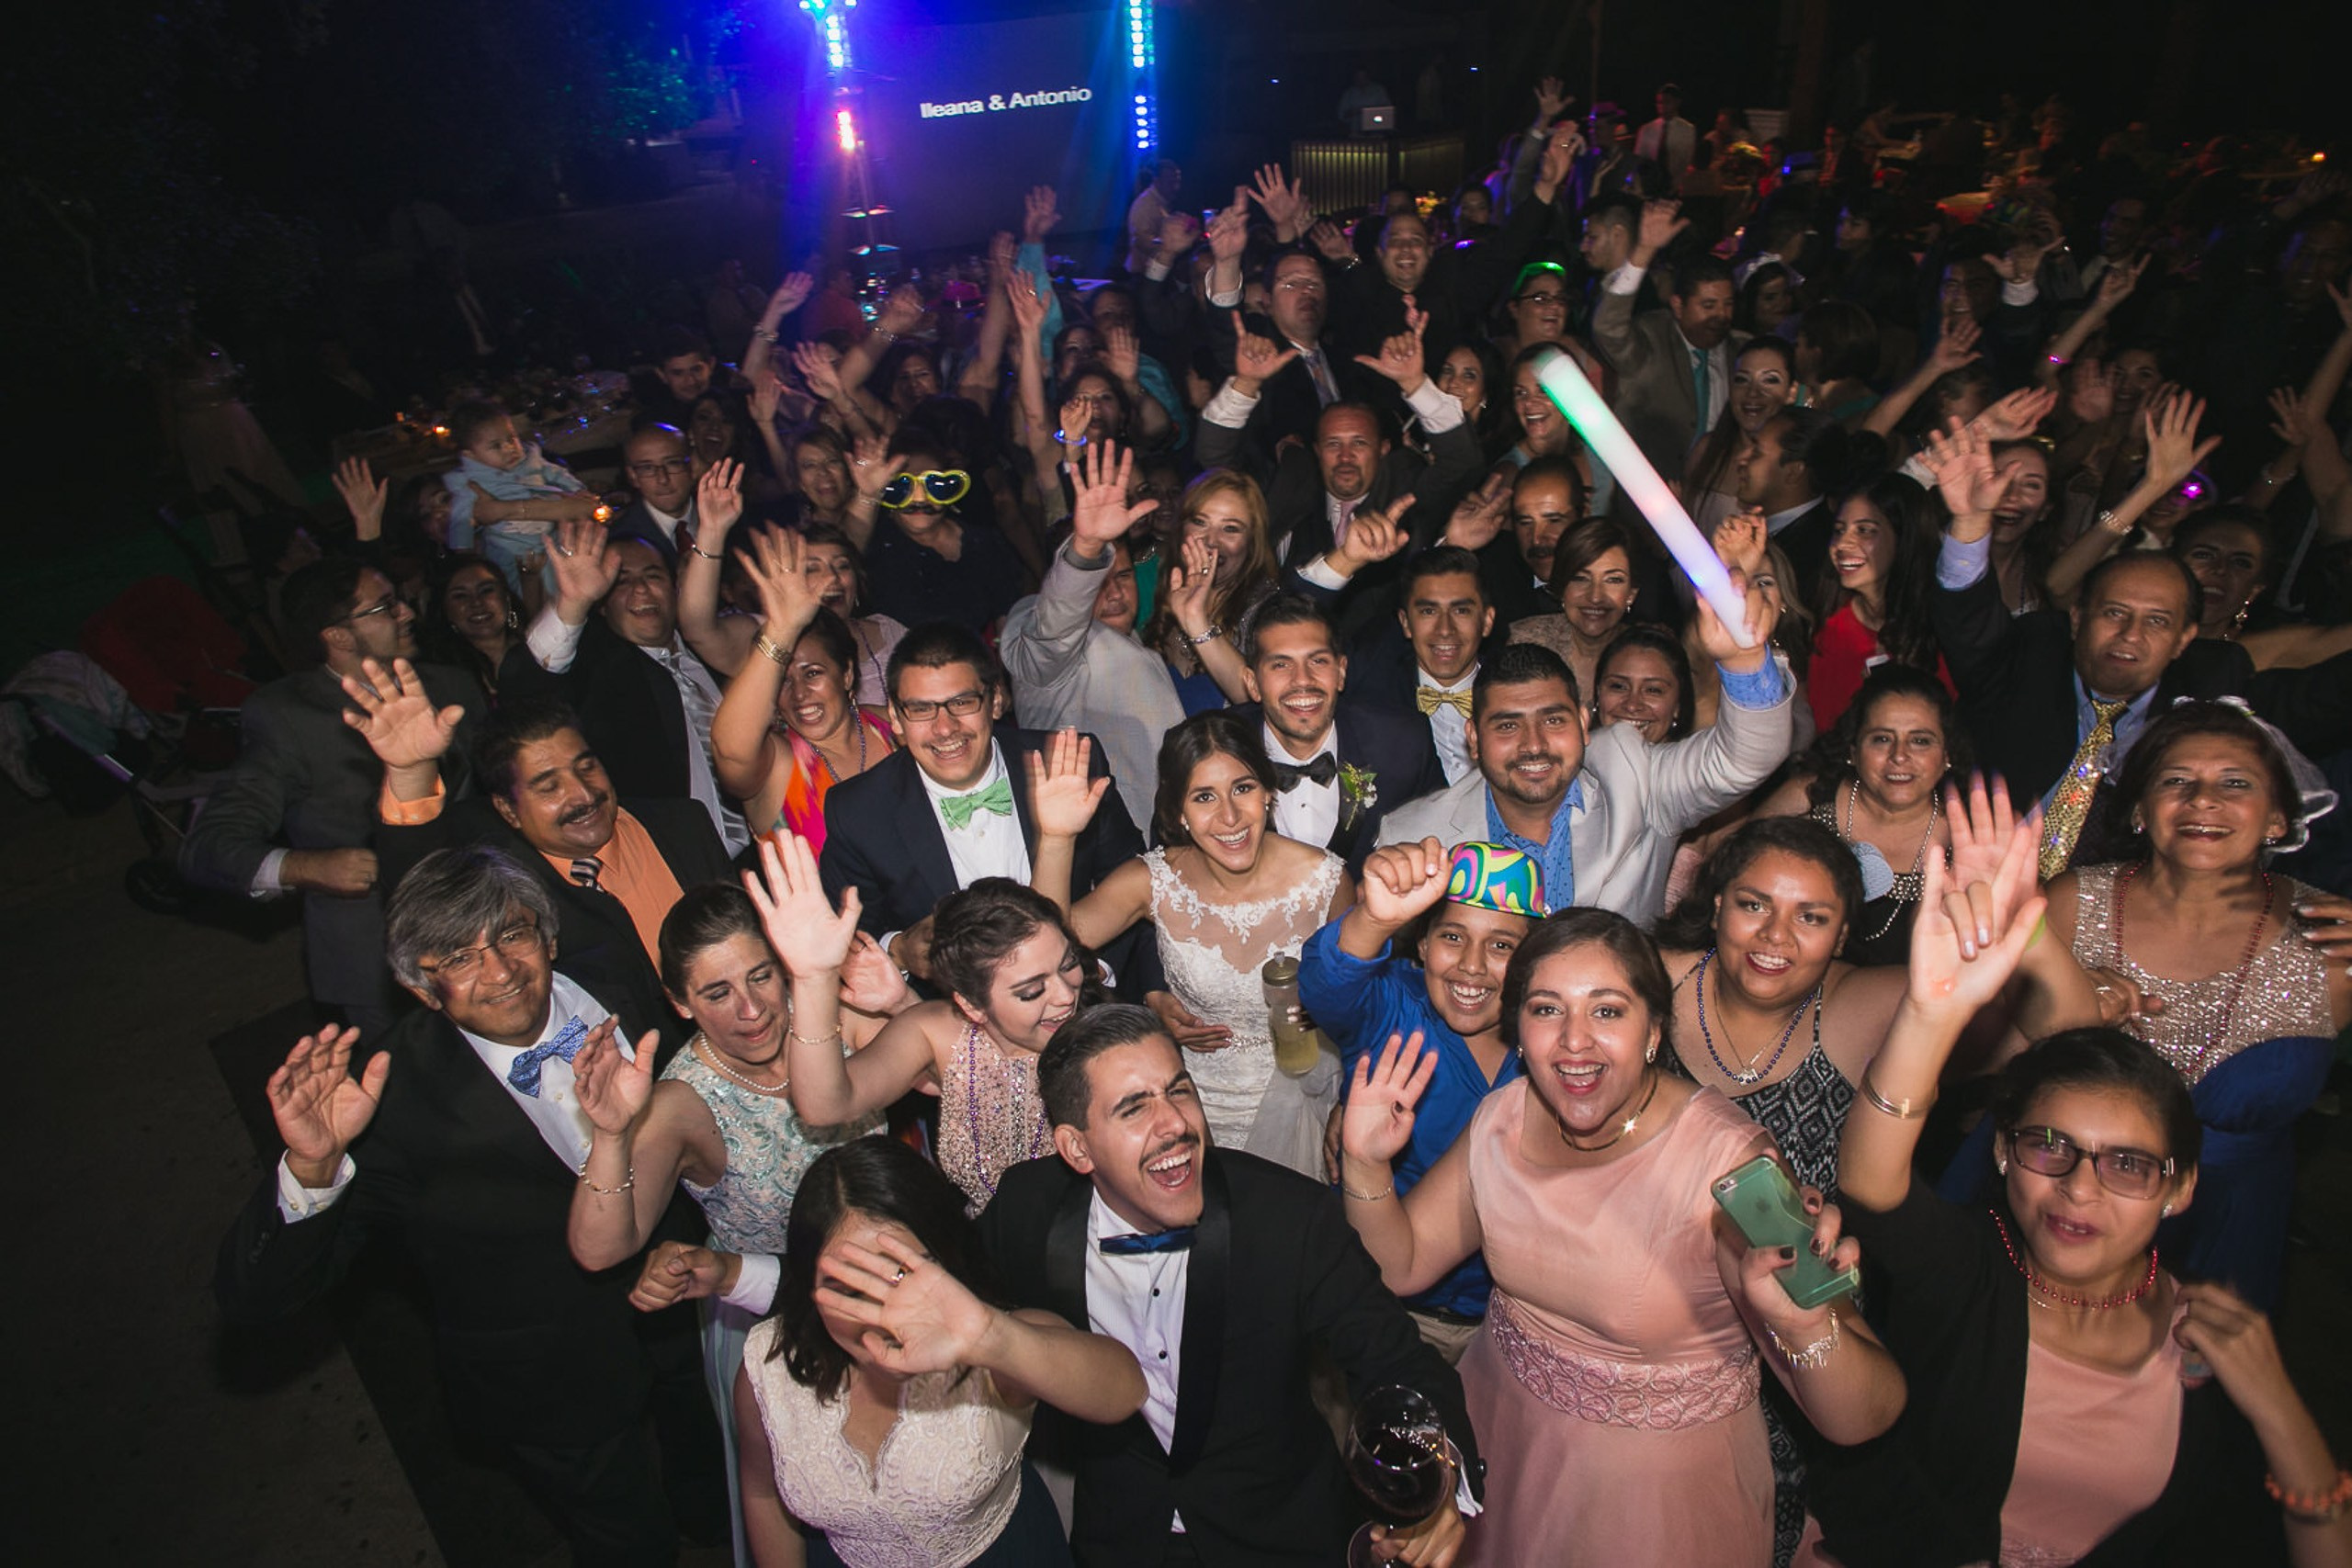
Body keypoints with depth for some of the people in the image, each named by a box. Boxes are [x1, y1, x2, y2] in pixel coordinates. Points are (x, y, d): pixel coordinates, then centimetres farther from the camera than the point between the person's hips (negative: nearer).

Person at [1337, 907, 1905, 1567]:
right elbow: (1400, 1265, -3)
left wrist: (1806, 1325, -51)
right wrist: (1366, 1164, -21)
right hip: (1501, 1439, 4)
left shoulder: (1729, 1164, -28)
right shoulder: (1503, 1118, -13)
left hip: (1662, 1483, -4)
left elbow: (1861, 1422, -30)